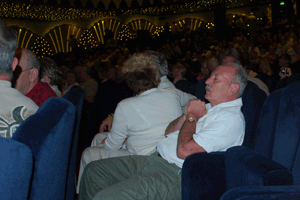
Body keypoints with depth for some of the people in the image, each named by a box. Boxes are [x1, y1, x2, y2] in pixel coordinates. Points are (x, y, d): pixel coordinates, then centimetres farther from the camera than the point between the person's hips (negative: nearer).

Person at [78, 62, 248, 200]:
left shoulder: (231, 117, -14)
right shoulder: (208, 107, 18)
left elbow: (184, 151, -23)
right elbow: (169, 133, 18)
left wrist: (192, 117, -7)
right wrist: (186, 115, 0)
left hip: (175, 175, -10)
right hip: (156, 159, 11)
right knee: (94, 170, 9)